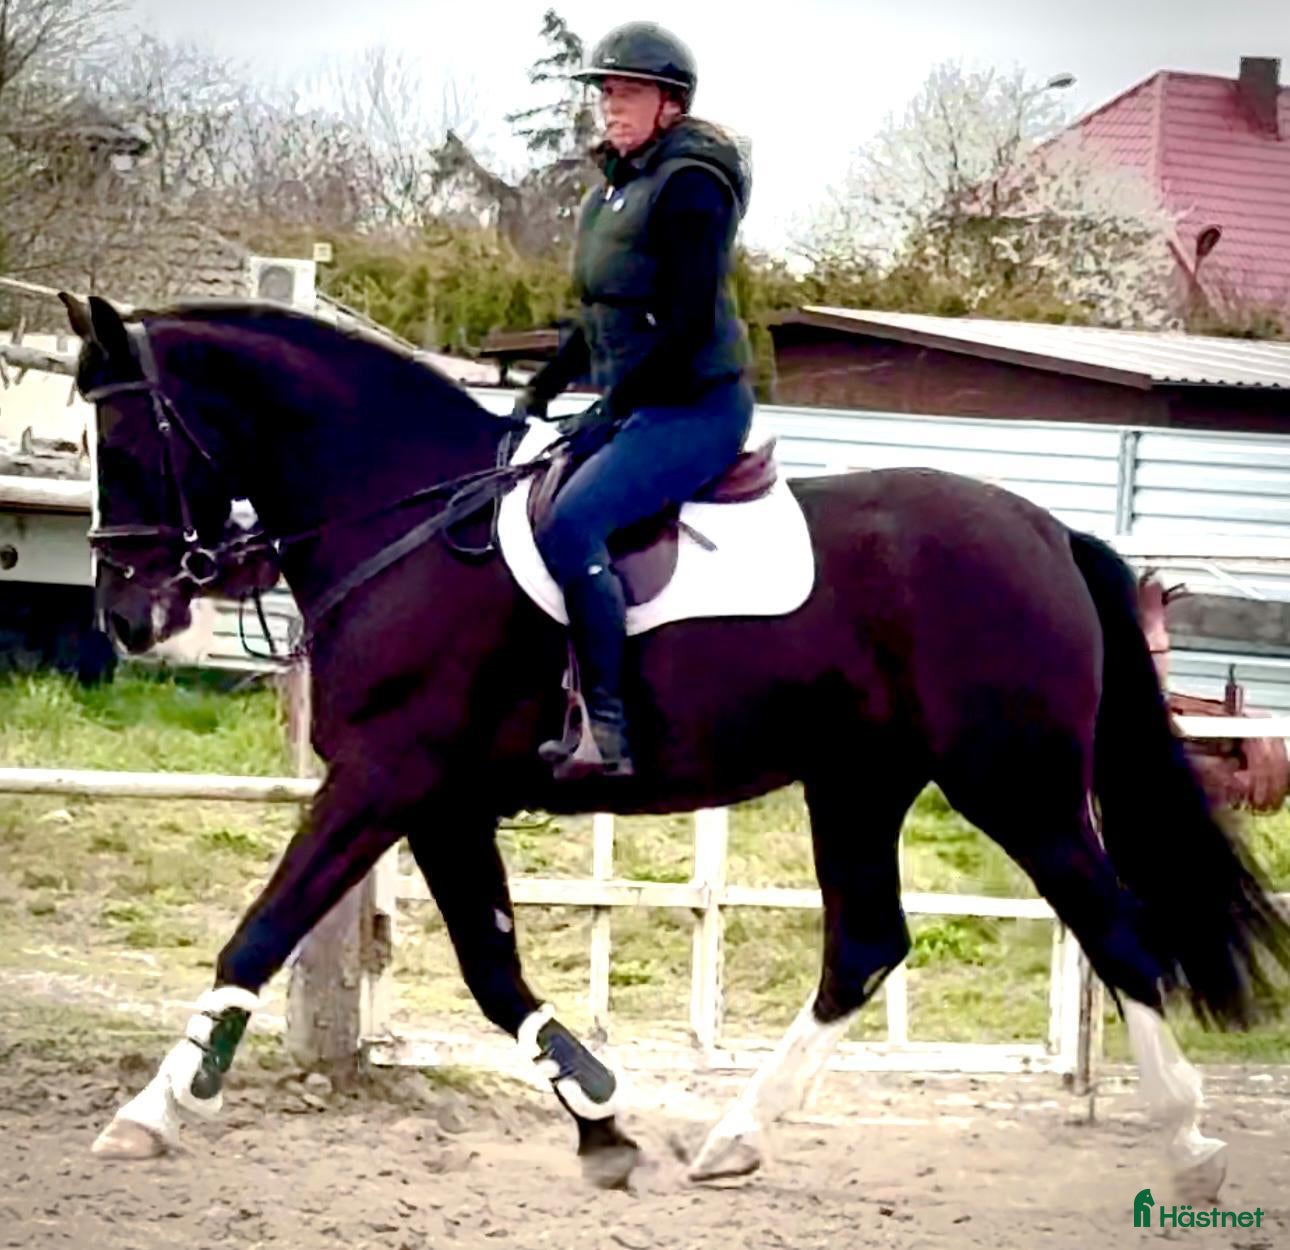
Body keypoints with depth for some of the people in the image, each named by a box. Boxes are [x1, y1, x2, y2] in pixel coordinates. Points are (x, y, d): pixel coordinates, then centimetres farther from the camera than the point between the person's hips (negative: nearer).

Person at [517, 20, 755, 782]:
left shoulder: (689, 184, -14)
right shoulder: (620, 187, 15)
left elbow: (688, 324, -20)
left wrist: (611, 406, -21)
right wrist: (539, 396, 16)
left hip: (696, 405, -11)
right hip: (638, 407, 11)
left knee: (571, 524, -27)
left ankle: (609, 736, -27)